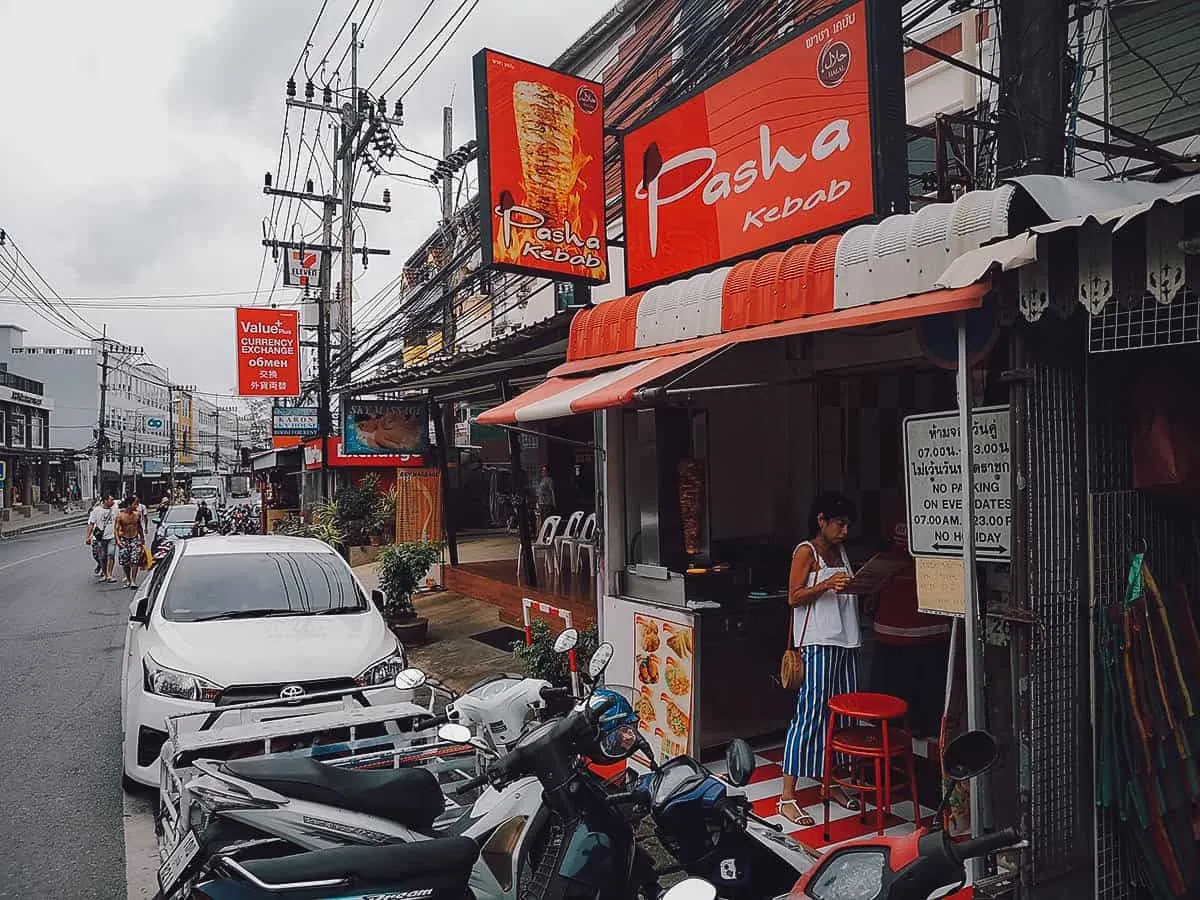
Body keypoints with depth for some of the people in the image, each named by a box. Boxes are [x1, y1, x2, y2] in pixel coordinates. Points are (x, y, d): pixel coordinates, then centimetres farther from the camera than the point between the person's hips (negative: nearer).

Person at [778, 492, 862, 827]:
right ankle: (787, 797, -4)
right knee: (810, 713, -9)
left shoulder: (840, 550, 17)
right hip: (818, 643, -8)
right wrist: (826, 585, -22)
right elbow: (794, 597, -10)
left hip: (845, 641, 8)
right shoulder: (806, 551, -5)